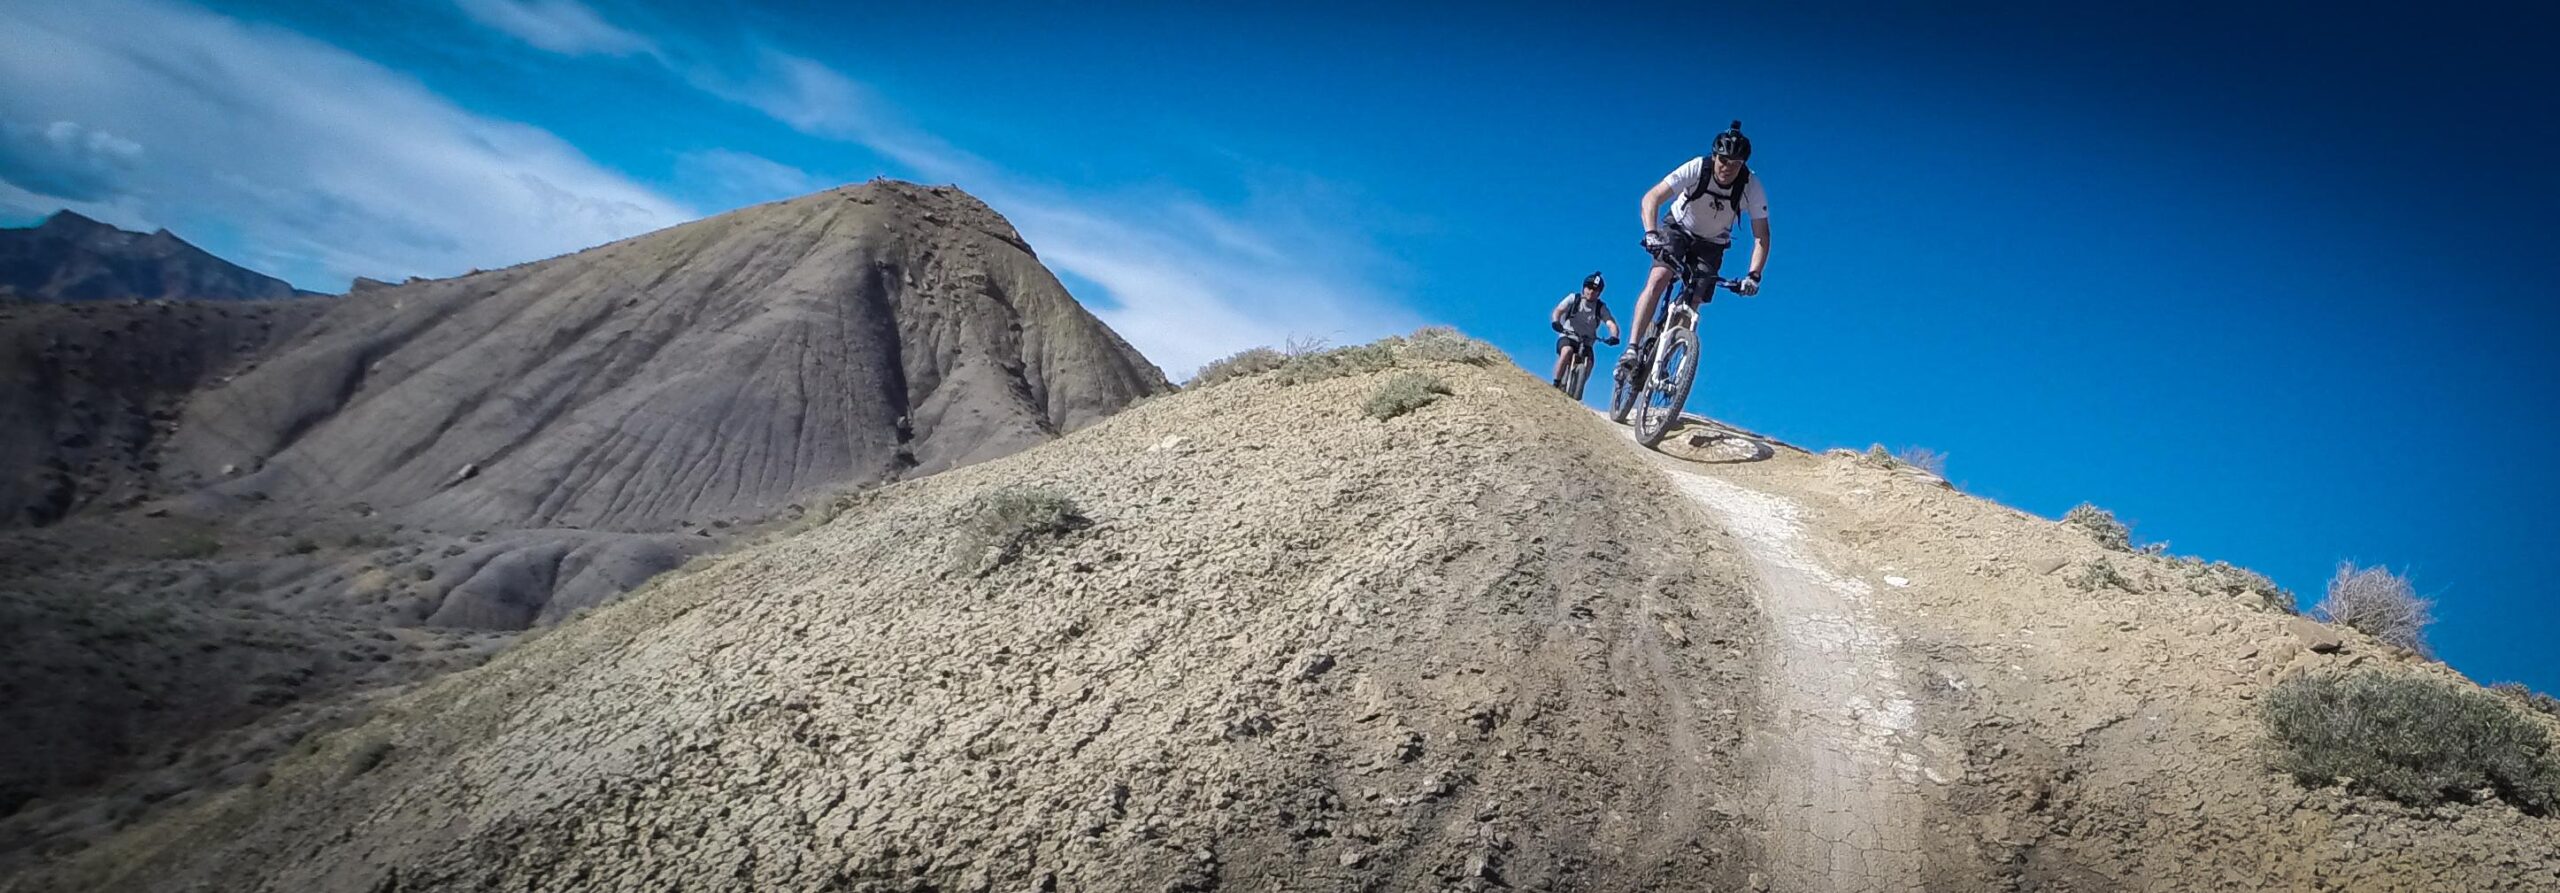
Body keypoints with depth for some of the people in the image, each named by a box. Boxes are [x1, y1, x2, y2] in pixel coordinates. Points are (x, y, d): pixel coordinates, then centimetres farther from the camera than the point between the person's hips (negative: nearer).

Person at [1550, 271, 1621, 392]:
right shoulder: (1574, 298, 1)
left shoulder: (1601, 308, 0)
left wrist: (1614, 337, -35)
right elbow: (1558, 311, -10)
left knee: (1588, 363, -26)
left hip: (1585, 343, 2)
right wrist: (1555, 322, -33)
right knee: (1567, 351, -34)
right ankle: (1556, 384, -25)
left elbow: (1611, 324, -13)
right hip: (1567, 338, -2)